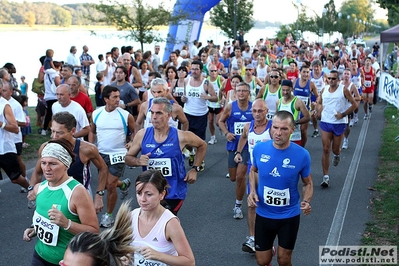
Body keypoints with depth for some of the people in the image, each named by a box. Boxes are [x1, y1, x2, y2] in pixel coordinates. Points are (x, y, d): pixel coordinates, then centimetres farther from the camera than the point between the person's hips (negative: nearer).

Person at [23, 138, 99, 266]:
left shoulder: (77, 192, -21)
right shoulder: (39, 188, -1)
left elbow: (94, 232, -20)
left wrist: (66, 223, -31)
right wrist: (34, 228, 2)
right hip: (40, 255, 6)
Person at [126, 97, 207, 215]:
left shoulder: (180, 137, -11)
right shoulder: (142, 135, -6)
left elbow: (202, 145, 7)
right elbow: (128, 158, 6)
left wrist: (195, 169, 1)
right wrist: (138, 161, -16)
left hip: (174, 194, -2)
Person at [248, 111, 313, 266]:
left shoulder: (302, 155, -18)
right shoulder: (259, 149, -13)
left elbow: (308, 183, -2)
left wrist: (306, 202, -22)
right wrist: (253, 192, -10)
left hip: (289, 216, -1)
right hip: (263, 215, 1)